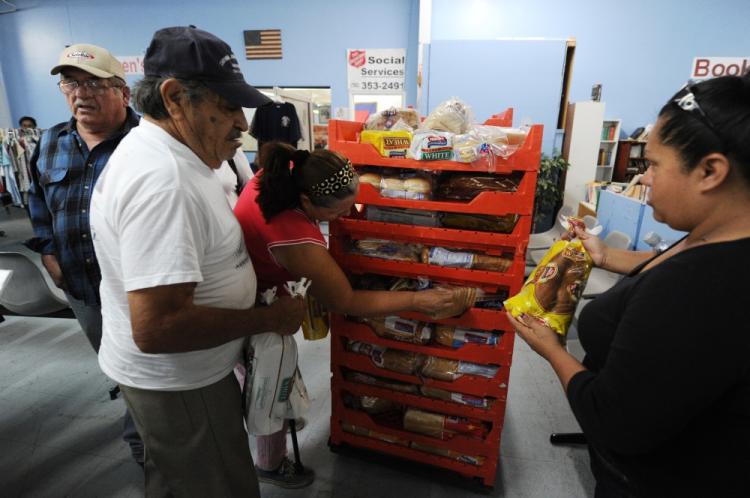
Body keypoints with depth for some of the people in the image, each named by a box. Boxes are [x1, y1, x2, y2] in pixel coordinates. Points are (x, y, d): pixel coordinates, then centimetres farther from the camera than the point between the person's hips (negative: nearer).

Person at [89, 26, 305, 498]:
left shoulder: (166, 153, 4)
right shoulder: (161, 180, -31)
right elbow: (157, 327, -34)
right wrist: (270, 318, -24)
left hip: (173, 372, 10)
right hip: (176, 384, -9)